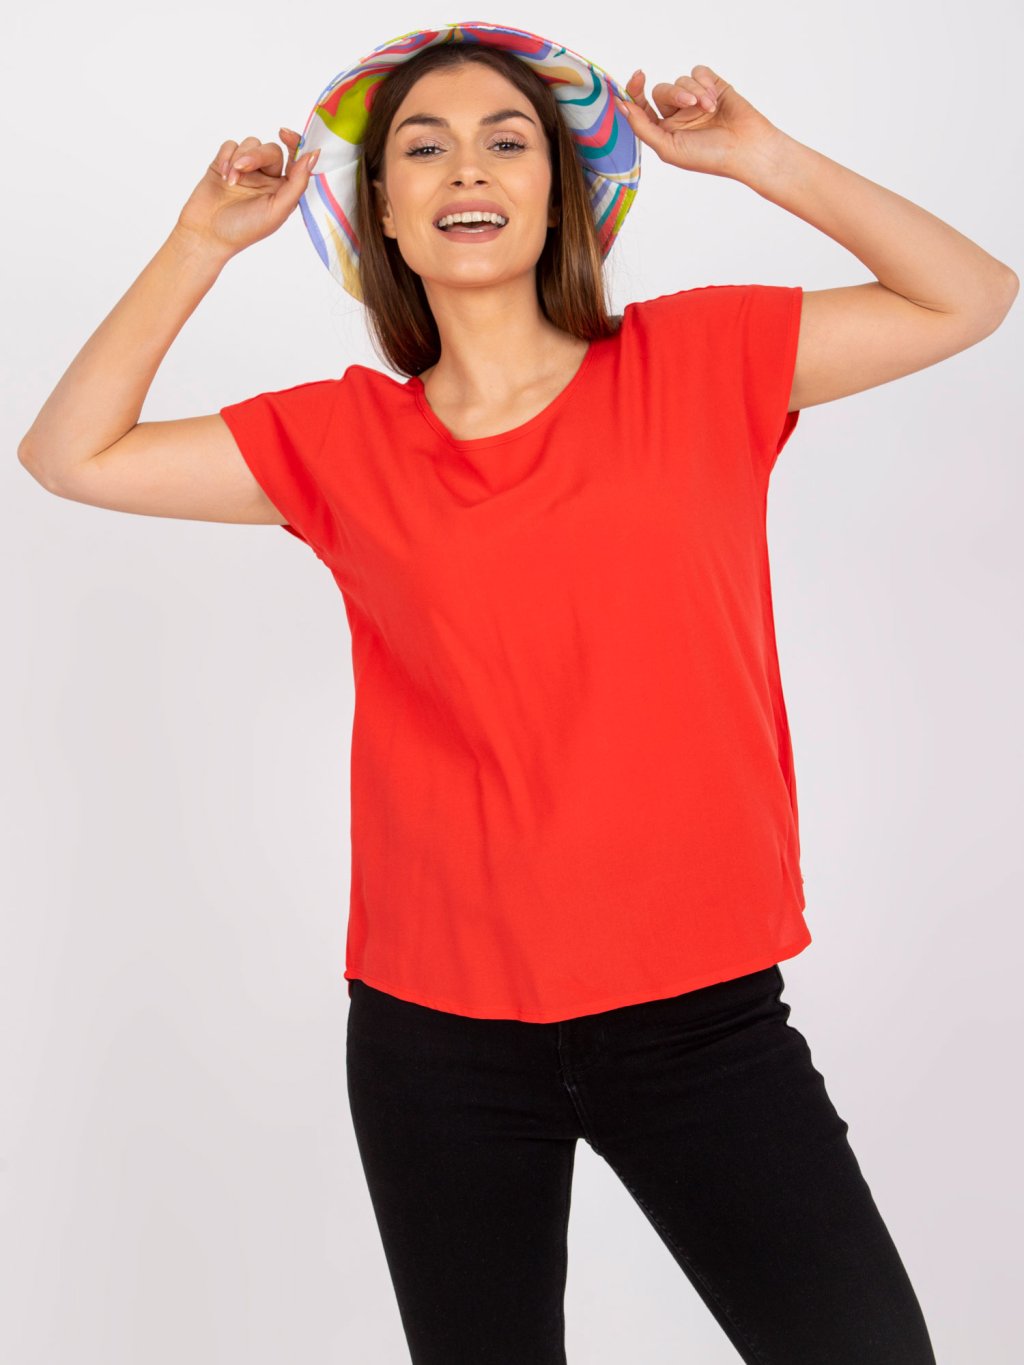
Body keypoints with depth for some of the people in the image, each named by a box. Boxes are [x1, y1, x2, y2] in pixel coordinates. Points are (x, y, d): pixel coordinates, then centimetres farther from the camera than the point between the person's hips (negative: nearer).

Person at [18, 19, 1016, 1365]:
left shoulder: (693, 362, 1)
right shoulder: (345, 440, 4)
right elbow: (70, 456, 4)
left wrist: (759, 156, -4)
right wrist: (204, 240, 1)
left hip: (701, 1004, -1)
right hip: (439, 1034, 2)